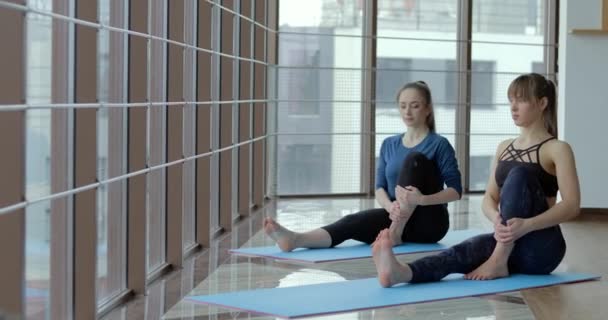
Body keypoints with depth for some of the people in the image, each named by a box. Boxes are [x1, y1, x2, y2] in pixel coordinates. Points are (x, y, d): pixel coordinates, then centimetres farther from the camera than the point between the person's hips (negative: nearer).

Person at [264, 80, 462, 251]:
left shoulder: (439, 145, -3)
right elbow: (380, 188, 4)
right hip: (398, 217, 4)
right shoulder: (389, 144, 13)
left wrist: (422, 199, -29)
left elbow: (455, 191, -9)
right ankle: (296, 239, -53)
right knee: (353, 222, -27)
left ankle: (396, 231, -28)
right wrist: (390, 207, -21)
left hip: (429, 223, -4)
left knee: (415, 159, -25)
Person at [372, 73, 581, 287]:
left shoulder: (557, 149, -3)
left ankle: (498, 262, -30)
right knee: (463, 252, -28)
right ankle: (402, 272, -58)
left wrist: (527, 225, -32)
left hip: (541, 248, -5)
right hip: (510, 244, 5)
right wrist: (497, 218, -19)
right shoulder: (504, 148, 16)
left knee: (519, 174, -28)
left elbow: (572, 205, -15)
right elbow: (489, 198, 8)